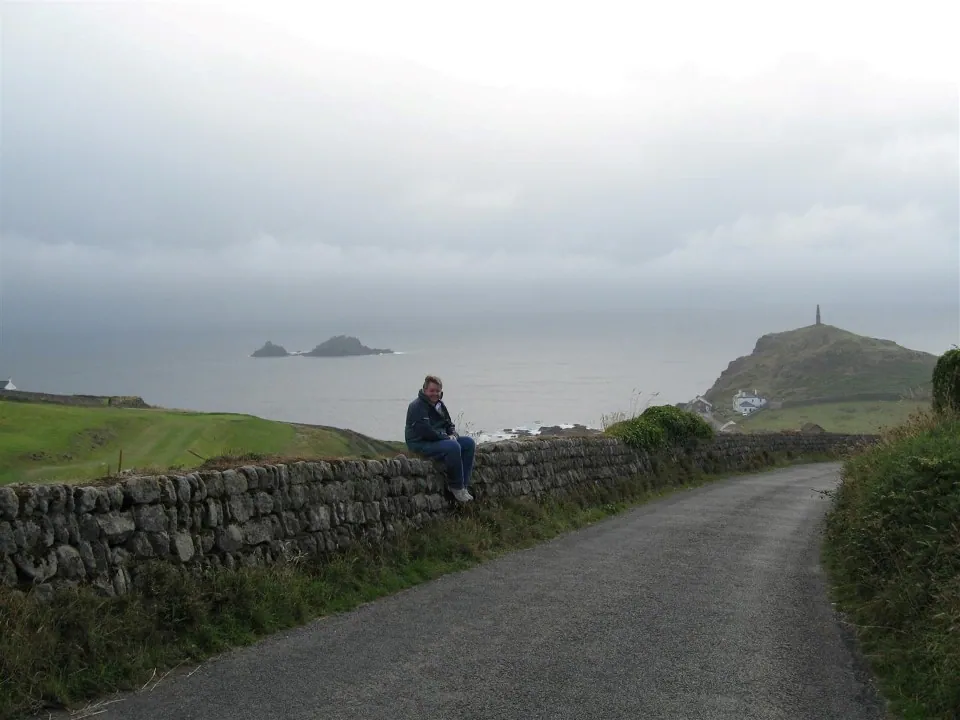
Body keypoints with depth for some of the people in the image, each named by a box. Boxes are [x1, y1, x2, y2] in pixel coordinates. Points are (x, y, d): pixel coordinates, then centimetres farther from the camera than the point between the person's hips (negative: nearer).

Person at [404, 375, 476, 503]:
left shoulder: (439, 404, 16)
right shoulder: (417, 406, -14)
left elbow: (449, 424, 23)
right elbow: (425, 431, -23)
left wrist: (453, 434, -2)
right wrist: (447, 438, -17)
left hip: (440, 440, 10)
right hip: (420, 443, -10)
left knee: (469, 443, -5)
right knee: (453, 447, -33)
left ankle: (463, 484, -8)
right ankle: (456, 487, -20)